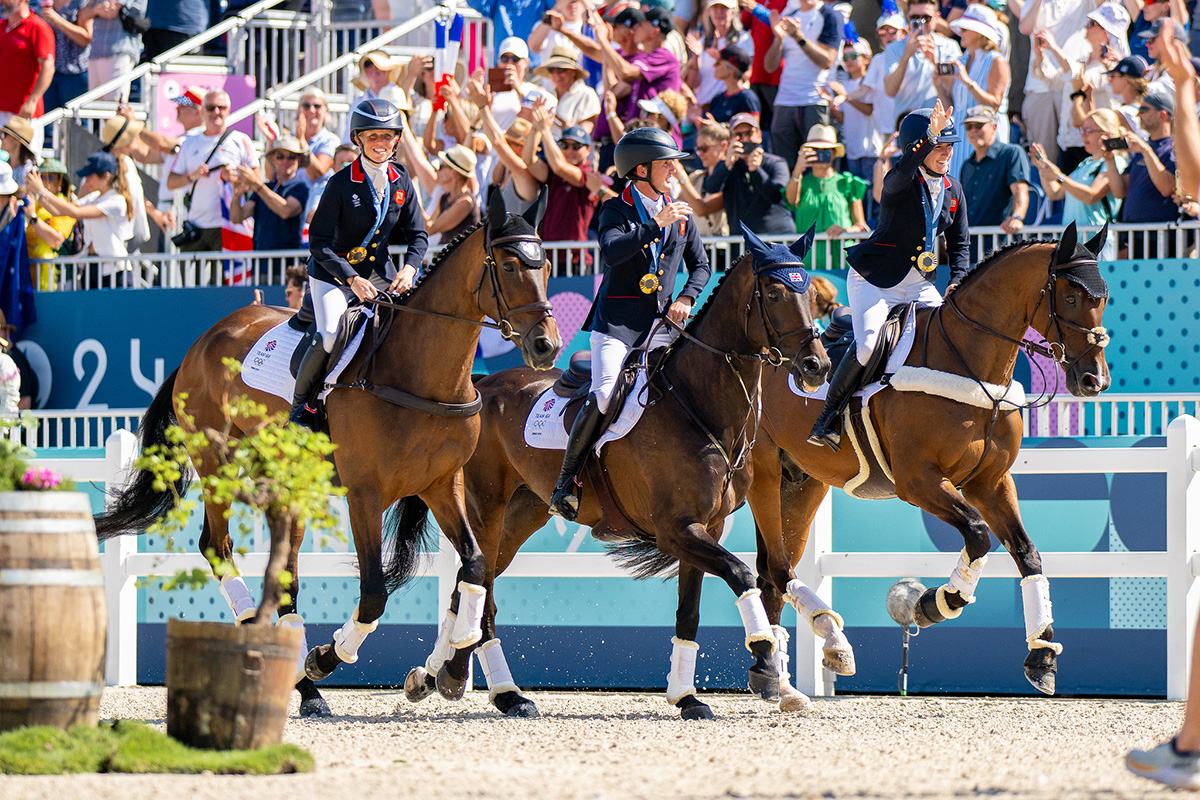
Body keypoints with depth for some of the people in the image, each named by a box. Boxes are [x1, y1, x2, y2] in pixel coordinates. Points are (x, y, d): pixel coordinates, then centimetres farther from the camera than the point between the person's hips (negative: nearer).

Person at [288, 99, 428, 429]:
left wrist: (409, 268, -13)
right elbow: (319, 242, -14)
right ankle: (301, 407, -8)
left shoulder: (401, 182, 1)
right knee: (330, 336, -27)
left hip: (379, 273, 5)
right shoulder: (342, 183, -14)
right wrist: (352, 279, -25)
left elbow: (417, 235, 8)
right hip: (332, 274, -5)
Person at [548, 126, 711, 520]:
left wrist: (686, 299, 5)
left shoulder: (681, 215, 16)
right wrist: (656, 224, -26)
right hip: (616, 321, -5)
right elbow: (611, 251, -21)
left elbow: (701, 266, 24)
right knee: (605, 395, -23)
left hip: (661, 324, 5)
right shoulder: (616, 210, -1)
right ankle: (567, 479, -11)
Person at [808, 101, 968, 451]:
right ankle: (827, 418, -11)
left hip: (919, 283, 6)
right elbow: (903, 172, -39)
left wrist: (957, 284, -3)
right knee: (868, 345, -25)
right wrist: (929, 136, -52)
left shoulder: (953, 190, 8)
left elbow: (958, 244, 14)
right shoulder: (900, 183, -12)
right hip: (875, 278, -6)